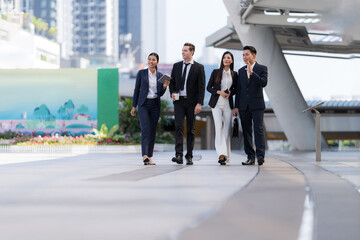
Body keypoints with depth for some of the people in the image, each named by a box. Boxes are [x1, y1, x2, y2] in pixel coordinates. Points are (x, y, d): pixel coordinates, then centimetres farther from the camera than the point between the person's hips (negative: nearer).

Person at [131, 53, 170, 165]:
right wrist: (134, 106, 1)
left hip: (155, 105, 3)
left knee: (153, 130, 3)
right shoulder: (141, 73, 2)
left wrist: (165, 86, -11)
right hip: (143, 104, -3)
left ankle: (150, 156, 9)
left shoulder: (160, 75, 9)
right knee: (145, 129, -16)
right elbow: (137, 90, 4)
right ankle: (144, 155, -25)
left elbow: (161, 93, 9)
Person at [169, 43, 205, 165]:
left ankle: (189, 156, 9)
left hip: (192, 102, -2)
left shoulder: (199, 67, 1)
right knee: (178, 127, -11)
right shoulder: (176, 66, 11)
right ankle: (178, 155, -17)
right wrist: (172, 93, -2)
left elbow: (201, 86, -3)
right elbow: (172, 82, 18)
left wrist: (199, 103, -11)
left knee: (191, 130, 4)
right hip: (179, 101, 2)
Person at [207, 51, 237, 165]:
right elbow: (208, 87, 4)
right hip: (216, 103, -2)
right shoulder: (216, 72, 2)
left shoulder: (234, 74, 7)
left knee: (227, 129, 3)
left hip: (228, 104, 2)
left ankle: (225, 154, 14)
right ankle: (221, 154, -19)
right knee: (219, 127, -13)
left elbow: (236, 89, 16)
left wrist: (230, 93, -6)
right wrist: (219, 92, -12)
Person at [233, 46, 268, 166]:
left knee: (259, 129, -12)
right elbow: (238, 89, 15)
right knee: (246, 131, 3)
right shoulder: (241, 71, 15)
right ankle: (250, 157, 7)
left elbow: (264, 83, -14)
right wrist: (236, 106, 10)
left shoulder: (262, 68, 3)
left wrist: (252, 73, -21)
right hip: (244, 106, 4)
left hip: (257, 105, -4)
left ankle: (260, 155, -18)